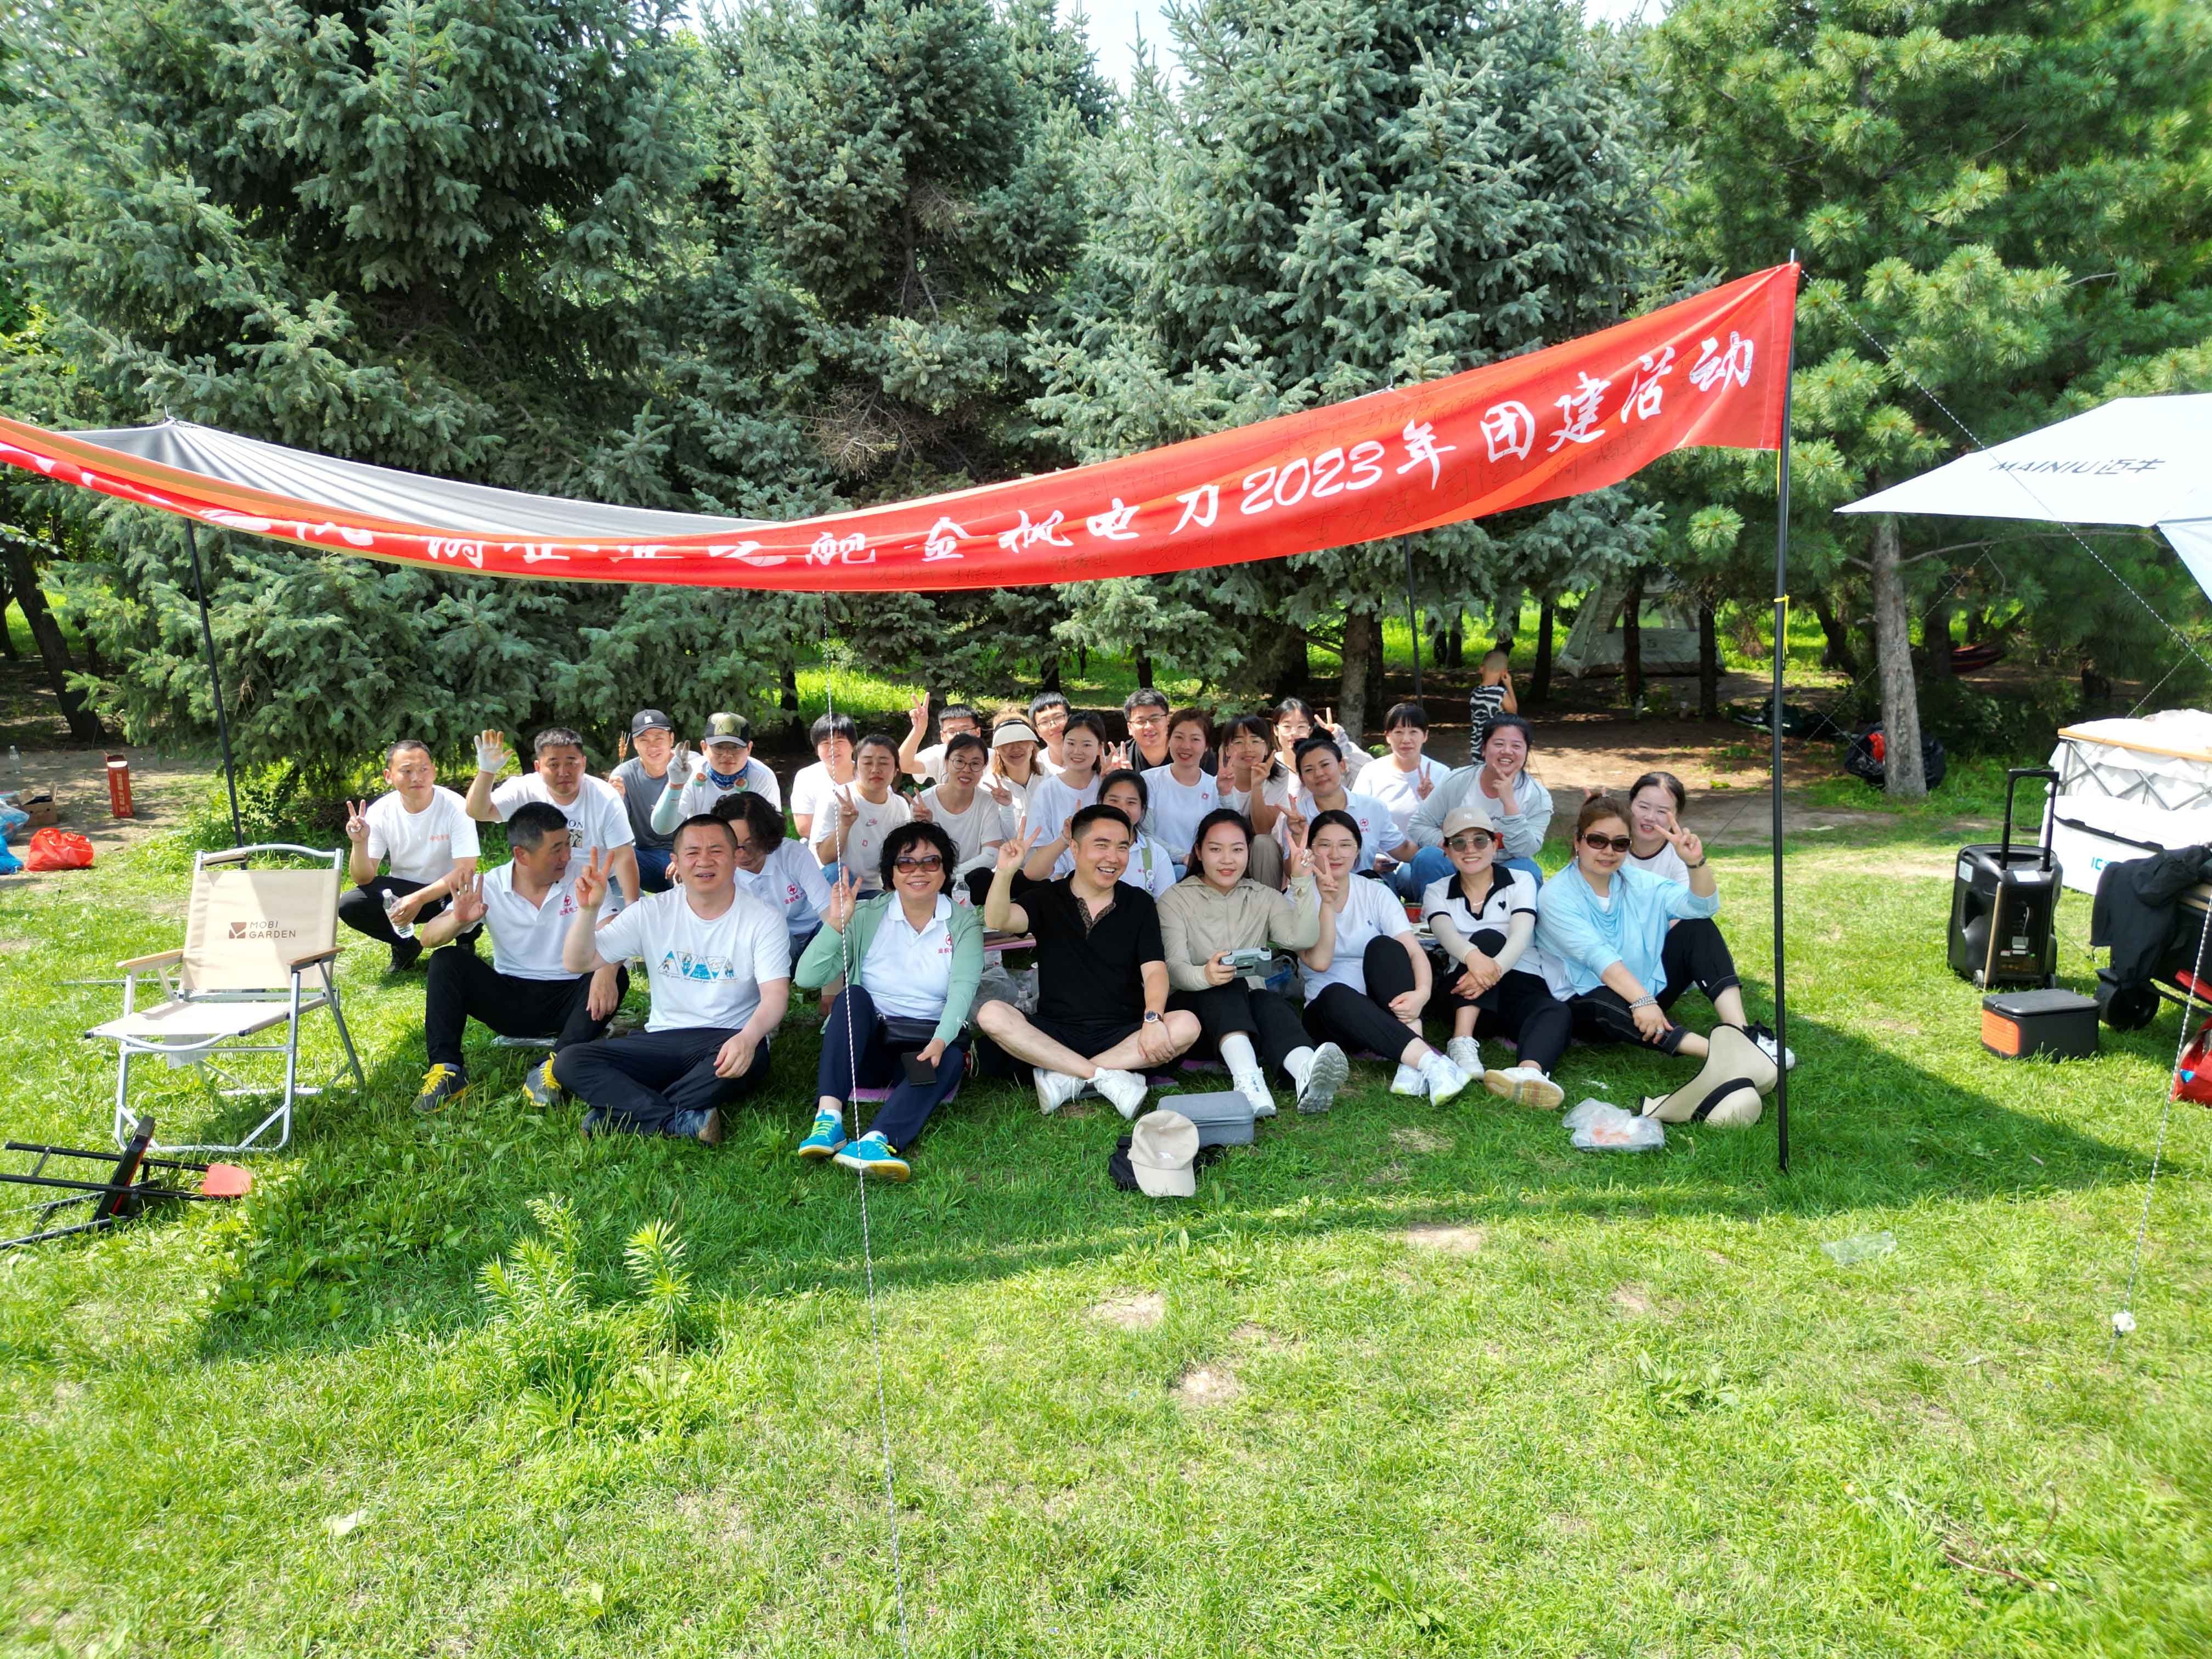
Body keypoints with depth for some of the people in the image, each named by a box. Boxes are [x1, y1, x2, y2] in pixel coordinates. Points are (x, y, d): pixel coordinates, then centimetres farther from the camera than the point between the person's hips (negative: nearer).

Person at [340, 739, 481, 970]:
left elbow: (465, 870, -25)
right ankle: (405, 946, 8)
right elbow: (364, 879, -11)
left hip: (446, 888, -3)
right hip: (401, 889, 3)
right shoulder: (379, 812, -11)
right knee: (348, 906, -20)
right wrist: (359, 843, -31)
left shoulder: (455, 807, -20)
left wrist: (419, 899, -36)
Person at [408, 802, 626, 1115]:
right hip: (510, 1001, 1)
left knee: (617, 976, -30)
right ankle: (446, 1069, -20)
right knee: (446, 962, -18)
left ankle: (549, 1072, -34)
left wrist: (606, 972, -38)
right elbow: (427, 938, -7)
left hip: (567, 1001, -1)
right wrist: (458, 921, -31)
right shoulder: (489, 887, -3)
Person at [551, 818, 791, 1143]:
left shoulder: (764, 920, -4)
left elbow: (776, 994, -16)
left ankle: (624, 1111, -25)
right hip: (662, 1041, 3)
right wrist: (588, 909, -17)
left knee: (751, 1056, -39)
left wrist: (748, 1037, -38)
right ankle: (684, 1121, -31)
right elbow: (577, 963, 2)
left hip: (727, 1041, -3)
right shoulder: (652, 913, 4)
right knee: (569, 1062, -17)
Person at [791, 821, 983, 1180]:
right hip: (866, 1044, 0)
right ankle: (828, 1118, -40)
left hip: (928, 1044, 0)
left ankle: (875, 1142, -55)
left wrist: (940, 1040, -31)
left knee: (952, 1059, -32)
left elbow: (962, 988, -12)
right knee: (853, 996, -28)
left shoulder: (963, 922, 5)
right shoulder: (866, 916, 3)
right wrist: (835, 923, -19)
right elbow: (807, 978, -6)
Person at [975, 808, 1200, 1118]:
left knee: (1186, 1025, -27)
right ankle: (1106, 1077, -25)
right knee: (991, 1014, -27)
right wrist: (1005, 872, -31)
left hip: (1122, 1035, 1)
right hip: (1055, 1033, -1)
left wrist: (1153, 1019, -22)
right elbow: (997, 921, -13)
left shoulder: (1139, 904, 8)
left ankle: (1065, 1078, -24)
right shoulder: (1046, 899, 6)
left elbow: (1154, 970, -3)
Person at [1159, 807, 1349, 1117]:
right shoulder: (1176, 899, 6)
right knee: (1229, 987, -34)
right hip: (1197, 1005, -2)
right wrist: (1204, 976, -34)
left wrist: (1303, 882, -13)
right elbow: (1174, 967, -11)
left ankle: (1307, 1072, -65)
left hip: (1250, 1004, 2)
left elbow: (1302, 939, -5)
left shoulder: (1265, 898, 16)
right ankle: (1247, 1079, -61)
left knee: (1272, 1002, -32)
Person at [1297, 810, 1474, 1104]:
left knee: (1382, 945, -26)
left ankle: (1413, 1065, -40)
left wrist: (1421, 993, -30)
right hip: (1328, 1013, -1)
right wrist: (1327, 902, -25)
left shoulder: (1376, 894, 3)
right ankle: (1429, 1060, -48)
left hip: (1385, 1011, 2)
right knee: (1335, 994, -36)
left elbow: (1415, 951, -10)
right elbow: (1319, 961, -17)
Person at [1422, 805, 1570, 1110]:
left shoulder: (1520, 883, 11)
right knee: (1488, 937, -29)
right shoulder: (1437, 892, 13)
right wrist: (1474, 956, -36)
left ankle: (1529, 1072, -68)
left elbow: (1521, 936, -10)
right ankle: (1462, 1046, -43)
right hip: (1463, 991, 0)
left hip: (1523, 984, 0)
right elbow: (1447, 934, -11)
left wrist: (1494, 969, -33)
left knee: (1559, 1013, -33)